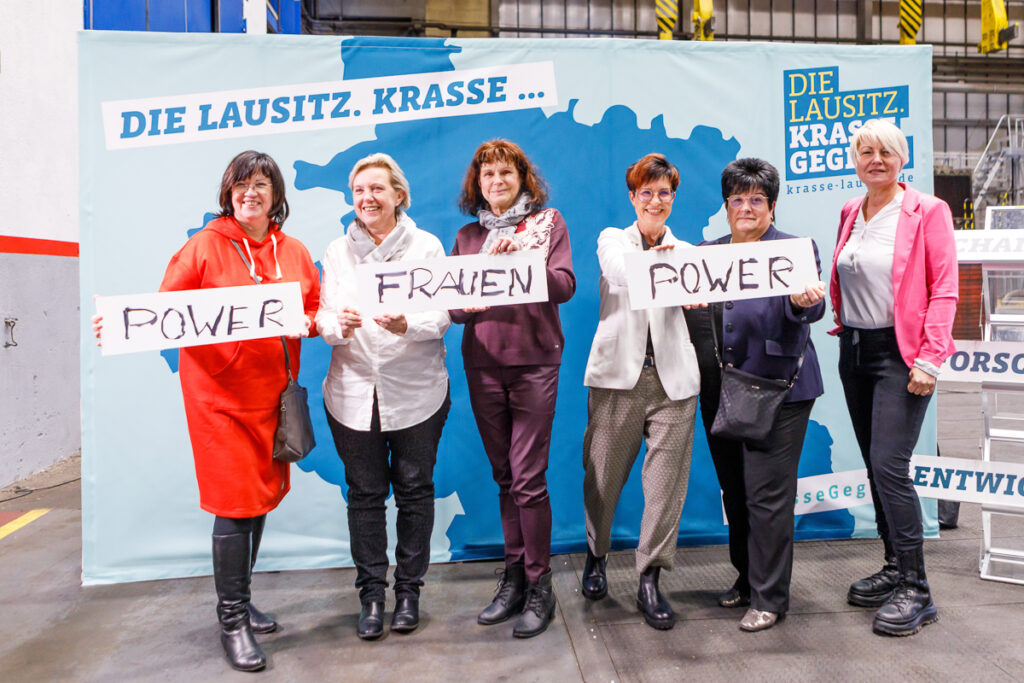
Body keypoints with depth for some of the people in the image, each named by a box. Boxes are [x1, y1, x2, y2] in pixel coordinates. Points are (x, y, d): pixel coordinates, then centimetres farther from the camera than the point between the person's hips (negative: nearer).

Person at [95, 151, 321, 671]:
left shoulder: (294, 252, 8)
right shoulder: (205, 246, -4)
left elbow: (314, 311, 13)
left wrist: (310, 322, -9)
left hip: (271, 390, 5)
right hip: (219, 392, -5)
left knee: (261, 497, 14)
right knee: (234, 503, -4)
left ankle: (239, 600, 33)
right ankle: (232, 619, 12)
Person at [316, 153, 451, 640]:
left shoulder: (426, 246, 1)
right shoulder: (337, 252, 9)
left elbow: (441, 317, -6)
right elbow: (323, 317, 3)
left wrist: (406, 326, -26)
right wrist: (338, 324, -20)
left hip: (416, 392, -1)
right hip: (353, 392, 2)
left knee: (414, 489, 8)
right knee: (365, 493, 8)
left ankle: (409, 590, 24)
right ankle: (372, 592, 22)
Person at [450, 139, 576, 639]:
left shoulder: (548, 222, 6)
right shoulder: (468, 236, 13)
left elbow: (564, 285, -6)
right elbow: (452, 304, 6)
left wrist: (517, 259, -18)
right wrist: (468, 302, -16)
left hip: (534, 360, -3)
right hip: (483, 364, 3)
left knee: (527, 477, -6)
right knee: (504, 476, 10)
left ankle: (539, 587, 8)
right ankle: (514, 576, 23)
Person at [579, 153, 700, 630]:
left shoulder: (684, 251, 17)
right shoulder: (612, 240, 12)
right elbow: (620, 273, -12)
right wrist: (653, 258, -32)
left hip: (673, 376, 2)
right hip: (619, 372, -1)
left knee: (667, 480, -1)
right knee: (602, 476, 6)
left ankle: (650, 580, 11)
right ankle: (596, 556, 32)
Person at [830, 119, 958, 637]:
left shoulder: (928, 211, -5)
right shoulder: (850, 213, 12)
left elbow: (945, 290, -9)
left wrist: (929, 360, -16)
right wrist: (842, 323, 11)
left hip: (901, 352, -6)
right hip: (854, 348, 6)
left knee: (890, 466, -12)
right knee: (875, 466, 11)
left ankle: (916, 591, -1)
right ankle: (894, 567, 25)